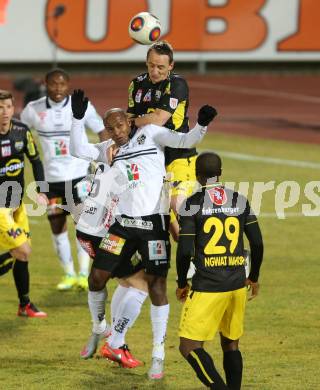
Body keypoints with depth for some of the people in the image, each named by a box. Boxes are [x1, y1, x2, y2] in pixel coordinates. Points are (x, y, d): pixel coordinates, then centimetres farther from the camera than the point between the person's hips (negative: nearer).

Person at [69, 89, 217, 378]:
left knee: (156, 284, -3)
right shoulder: (109, 150, 12)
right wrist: (78, 119, -5)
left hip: (153, 223, -4)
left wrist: (201, 125, -26)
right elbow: (79, 151, 2)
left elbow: (183, 142, -8)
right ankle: (99, 331, 29)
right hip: (122, 222, 4)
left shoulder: (150, 134, 1)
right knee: (97, 278, 3)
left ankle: (158, 354, 4)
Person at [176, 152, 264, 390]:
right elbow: (257, 243, 7)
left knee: (190, 347, -3)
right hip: (237, 285, 5)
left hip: (208, 287, -5)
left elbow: (185, 251, -10)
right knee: (231, 345, 17)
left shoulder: (192, 205, -6)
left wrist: (182, 284, 5)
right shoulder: (240, 201, 7)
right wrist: (254, 278, 22)